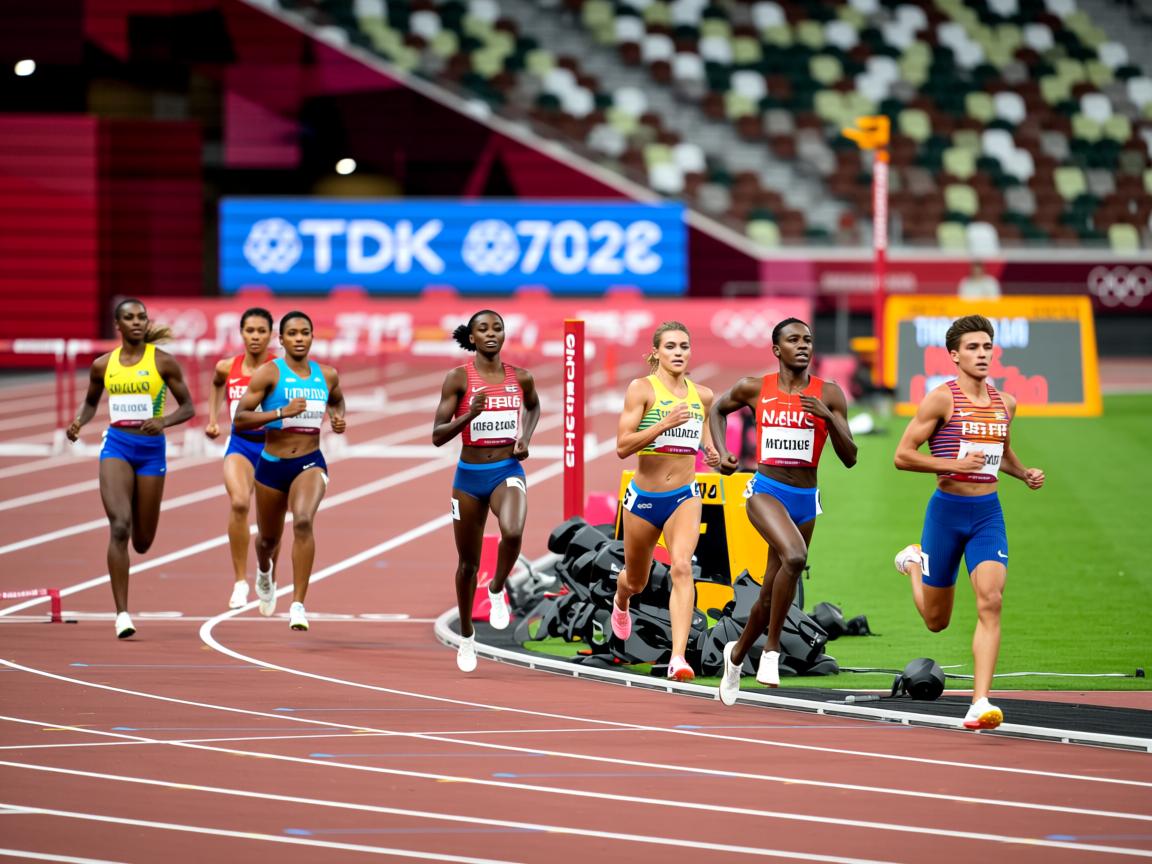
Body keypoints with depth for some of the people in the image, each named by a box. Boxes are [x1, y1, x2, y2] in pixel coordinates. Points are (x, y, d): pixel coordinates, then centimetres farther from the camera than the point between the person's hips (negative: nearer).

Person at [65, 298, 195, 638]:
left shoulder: (163, 362, -3)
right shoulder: (103, 365, 4)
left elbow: (188, 407, 1)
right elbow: (91, 402, 19)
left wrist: (164, 422, -19)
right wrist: (78, 422, -2)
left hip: (151, 448, 0)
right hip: (116, 447, 0)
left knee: (142, 541, 9)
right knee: (119, 527, -19)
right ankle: (122, 614, -17)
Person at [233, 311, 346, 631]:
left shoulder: (327, 375, 5)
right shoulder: (269, 373, -8)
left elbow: (336, 401, 29)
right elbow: (239, 420, -14)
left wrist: (338, 418, 6)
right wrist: (282, 412, -24)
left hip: (310, 463, 1)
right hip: (272, 464, -1)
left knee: (303, 521, -28)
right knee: (269, 538, 17)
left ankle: (298, 605, -28)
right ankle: (264, 571, 57)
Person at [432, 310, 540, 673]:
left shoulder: (521, 377, 0)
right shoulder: (458, 378, -8)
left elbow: (534, 407, 25)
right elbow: (437, 436, -9)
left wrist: (525, 438, 6)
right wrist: (470, 415, -25)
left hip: (508, 470, 0)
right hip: (470, 474, 0)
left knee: (513, 531, -32)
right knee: (468, 562, 11)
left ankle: (497, 590, -2)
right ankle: (466, 635, 33)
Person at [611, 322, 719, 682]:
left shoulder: (703, 395, 3)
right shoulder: (641, 389, -10)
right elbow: (622, 446, -17)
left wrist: (710, 449, 3)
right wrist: (665, 424, -28)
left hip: (684, 497, 1)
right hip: (644, 498, -1)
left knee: (682, 567, -25)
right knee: (636, 581, 18)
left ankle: (678, 658, -34)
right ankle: (620, 603, 58)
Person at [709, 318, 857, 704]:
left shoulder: (829, 394, 0)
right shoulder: (754, 388, -1)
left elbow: (849, 458, -2)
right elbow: (717, 409, 20)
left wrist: (828, 417, -17)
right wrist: (721, 451, 6)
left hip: (805, 498, 3)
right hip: (765, 489, -3)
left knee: (771, 595, 11)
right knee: (794, 556, -33)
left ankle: (738, 653, 39)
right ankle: (772, 649, -21)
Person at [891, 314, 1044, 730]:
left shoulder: (1005, 403, 9)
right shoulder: (942, 399, -9)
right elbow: (903, 455, -10)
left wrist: (1024, 473, 8)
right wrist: (953, 464, -21)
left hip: (988, 512, 3)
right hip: (947, 510, -3)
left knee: (990, 602, -18)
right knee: (936, 620, 10)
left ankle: (980, 704, -21)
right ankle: (914, 562, 46)